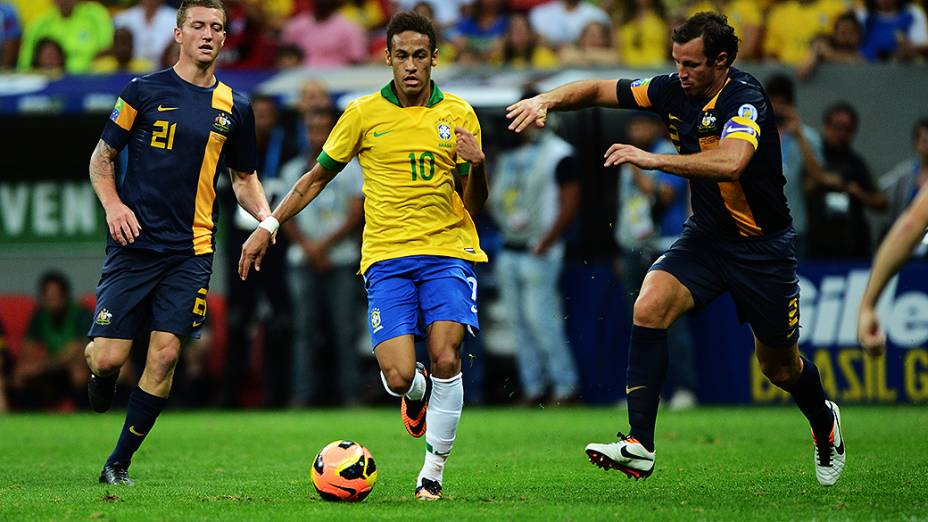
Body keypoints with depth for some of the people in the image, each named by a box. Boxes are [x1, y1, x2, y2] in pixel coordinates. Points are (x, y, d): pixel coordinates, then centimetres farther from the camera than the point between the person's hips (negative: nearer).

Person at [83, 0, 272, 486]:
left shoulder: (234, 108, 10)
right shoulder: (143, 92, 1)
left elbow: (244, 177, 20)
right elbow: (101, 158, 7)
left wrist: (267, 219, 1)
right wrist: (113, 204, -11)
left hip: (191, 250, 2)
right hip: (135, 242, -2)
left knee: (164, 355, -7)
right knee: (110, 355, -8)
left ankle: (119, 463, 6)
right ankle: (94, 360, 31)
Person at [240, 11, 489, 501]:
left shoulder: (458, 115, 5)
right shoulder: (364, 113, 3)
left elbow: (472, 206, 7)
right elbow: (317, 176, 14)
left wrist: (477, 168, -13)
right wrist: (268, 226, 10)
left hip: (448, 251, 0)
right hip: (386, 257, 0)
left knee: (446, 359, -18)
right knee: (399, 377, -14)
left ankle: (432, 473, -1)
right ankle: (419, 394, 26)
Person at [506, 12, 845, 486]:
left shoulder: (744, 99, -26)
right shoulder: (674, 91, -6)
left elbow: (731, 162, -45)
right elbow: (598, 90, 5)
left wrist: (653, 159, -44)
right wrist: (547, 100, -14)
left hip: (762, 246, -5)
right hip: (704, 235, 5)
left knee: (778, 364, 9)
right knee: (649, 307, -22)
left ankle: (824, 422, 44)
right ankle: (640, 447, -23)